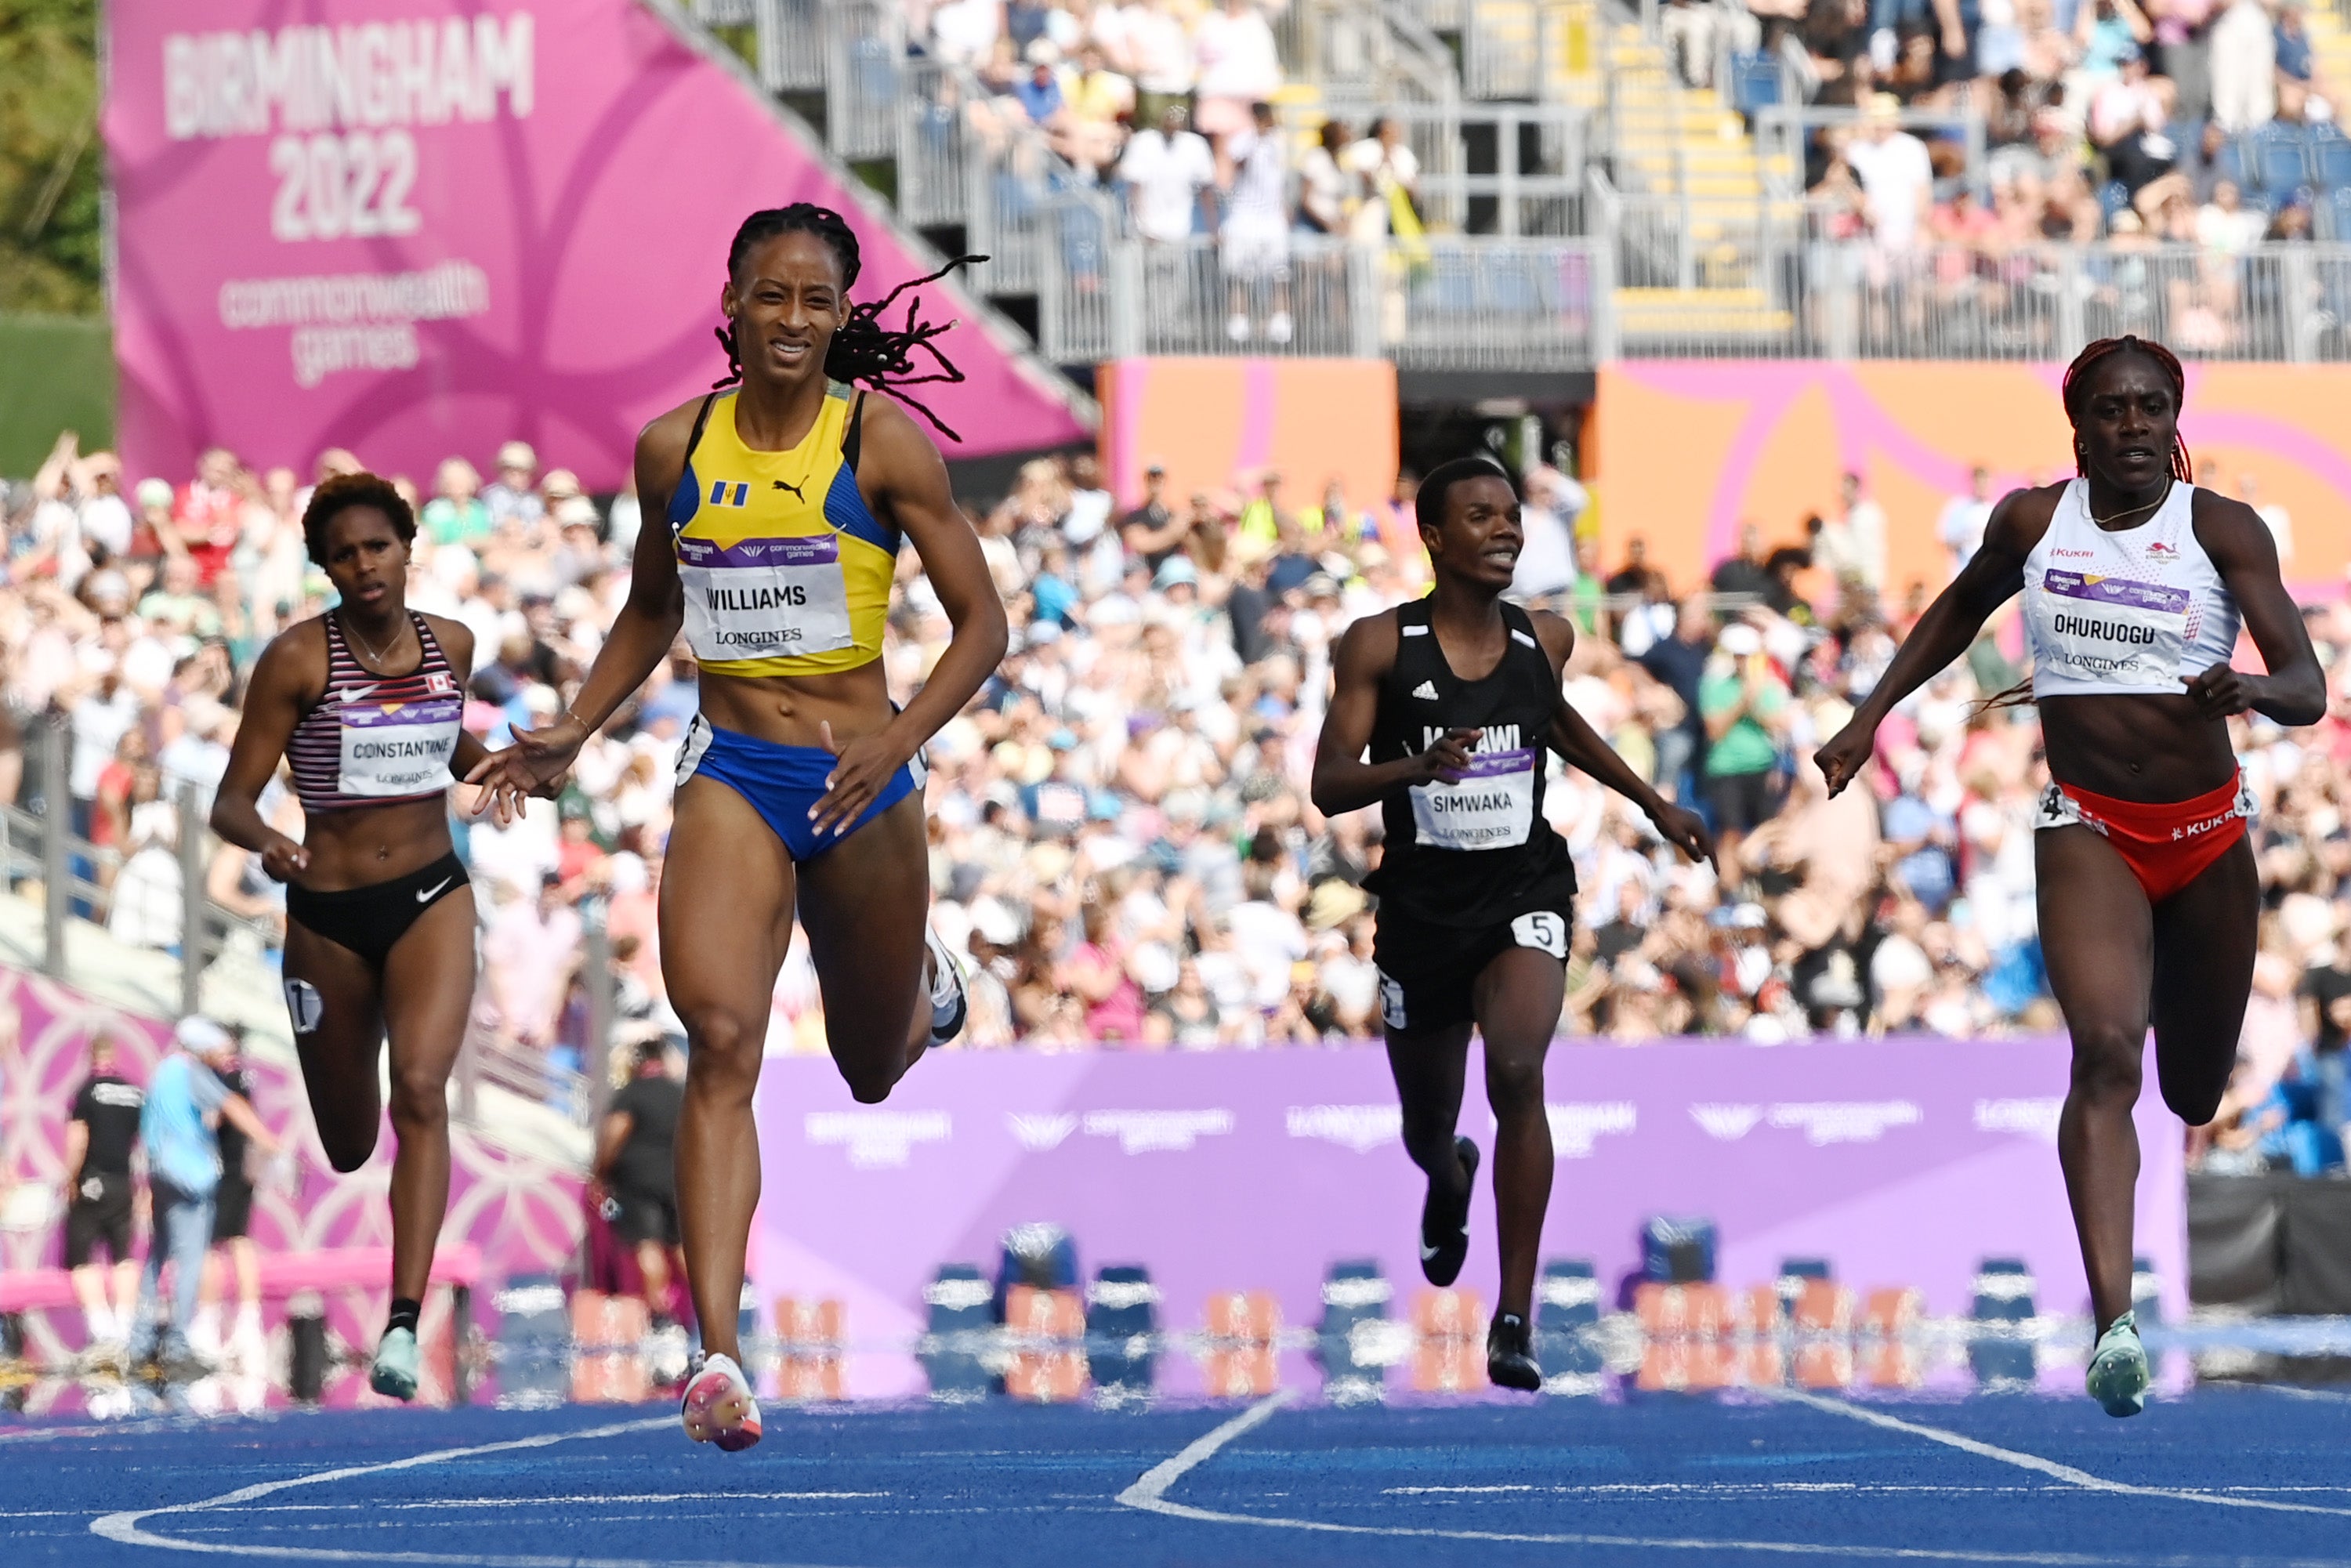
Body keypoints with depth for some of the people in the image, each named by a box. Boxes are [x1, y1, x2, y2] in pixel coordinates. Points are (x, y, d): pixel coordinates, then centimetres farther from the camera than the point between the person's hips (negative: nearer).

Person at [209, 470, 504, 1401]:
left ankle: (404, 1325, -28)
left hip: (431, 898, 1)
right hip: (328, 913, -1)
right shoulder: (298, 659, -10)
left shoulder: (450, 646, 2)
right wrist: (266, 844, -33)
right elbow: (231, 802, -10)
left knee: (421, 1087, -23)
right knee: (347, 1148, 10)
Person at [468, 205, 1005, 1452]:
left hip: (858, 779, -1)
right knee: (721, 1039, -21)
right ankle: (718, 1357, -28)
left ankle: (924, 987, 58)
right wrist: (572, 733, 8)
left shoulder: (882, 442, -7)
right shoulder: (674, 448, 3)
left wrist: (898, 743, -19)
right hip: (731, 774, 1)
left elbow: (982, 624, -5)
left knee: (871, 1071, 17)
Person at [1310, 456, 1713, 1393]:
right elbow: (1329, 787, -14)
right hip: (1422, 903, 0)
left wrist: (1652, 803, 28)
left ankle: (1515, 1316, -23)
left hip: (1523, 894, 0)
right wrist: (1417, 766, -33)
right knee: (1426, 1129, 15)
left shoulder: (1546, 639, 1)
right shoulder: (1379, 646, -9)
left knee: (1517, 1074, -26)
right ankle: (1448, 1181, 57)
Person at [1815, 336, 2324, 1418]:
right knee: (2105, 1052, -23)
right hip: (2087, 829, -1)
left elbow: (2306, 688, -15)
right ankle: (2113, 1326, -34)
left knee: (2194, 1089, 15)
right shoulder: (2033, 522, 0)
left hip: (2207, 833, 1)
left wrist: (2250, 690, -37)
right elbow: (1961, 608, 22)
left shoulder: (2224, 532, -7)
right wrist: (1872, 714, 18)